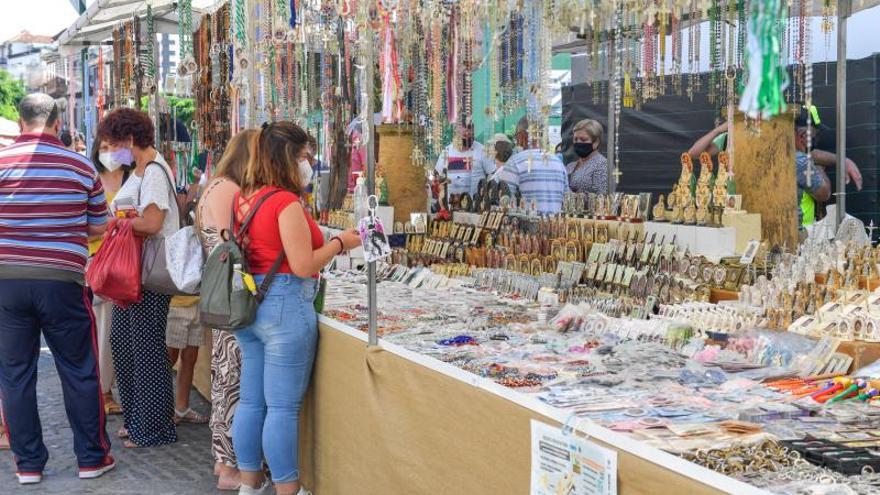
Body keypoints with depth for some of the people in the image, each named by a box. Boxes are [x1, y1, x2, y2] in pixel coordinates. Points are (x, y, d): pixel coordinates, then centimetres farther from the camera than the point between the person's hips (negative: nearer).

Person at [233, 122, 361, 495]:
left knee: (251, 402, 14)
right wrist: (339, 243, -4)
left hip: (249, 304, 8)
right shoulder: (286, 202, -17)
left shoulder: (244, 197, 7)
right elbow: (303, 266, -18)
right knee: (283, 407, 0)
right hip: (284, 306, -8)